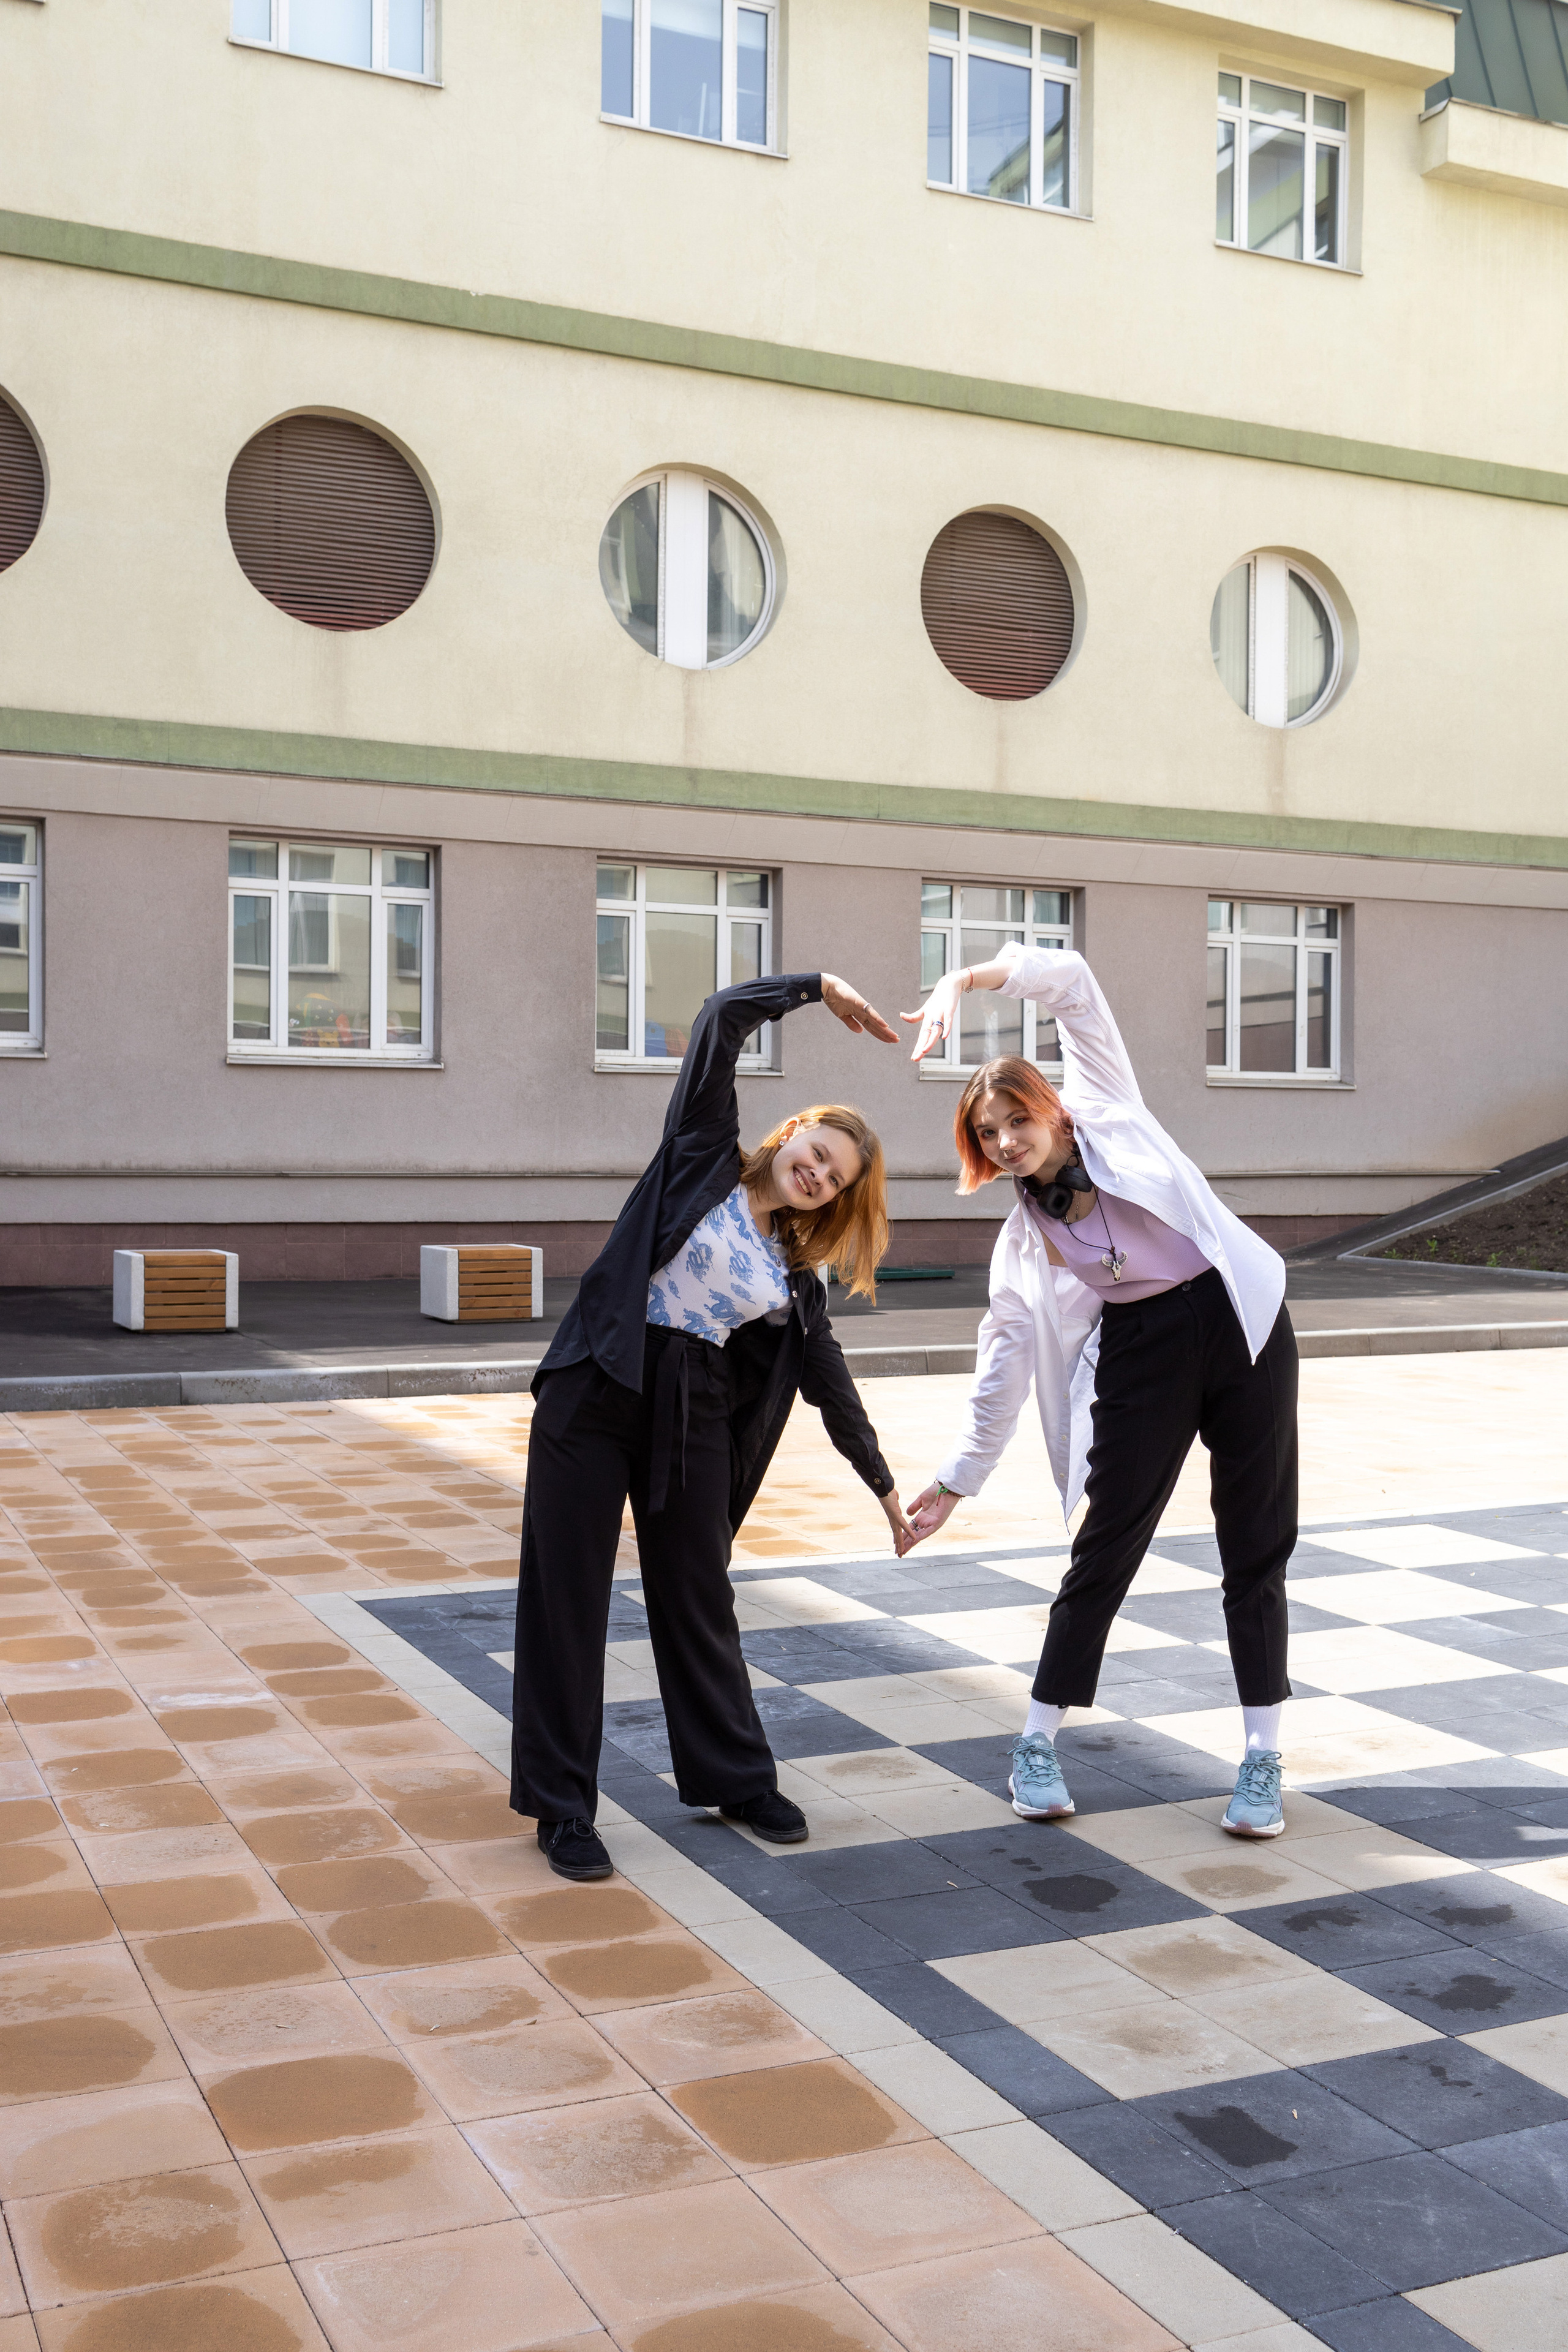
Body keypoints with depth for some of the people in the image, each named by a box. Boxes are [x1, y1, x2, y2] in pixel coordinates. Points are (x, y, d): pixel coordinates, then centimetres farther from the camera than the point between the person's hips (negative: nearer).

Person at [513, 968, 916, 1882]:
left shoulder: (797, 1275, 11)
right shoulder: (705, 1158, 1)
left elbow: (830, 1379, 16)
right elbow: (724, 1019, -5)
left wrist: (885, 1484, 18)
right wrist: (823, 987, 1)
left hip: (694, 1422, 4)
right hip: (595, 1396, -4)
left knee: (699, 1601, 14)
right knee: (569, 1596, 1)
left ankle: (736, 1779, 31)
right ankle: (563, 1807, 10)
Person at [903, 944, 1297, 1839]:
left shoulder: (1107, 1110, 2)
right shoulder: (1023, 1242, 6)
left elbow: (1072, 980, -5)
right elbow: (1005, 1364, 8)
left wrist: (969, 978, -17)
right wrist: (958, 1479, 7)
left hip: (1241, 1323, -1)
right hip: (1140, 1352, 2)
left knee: (1257, 1549, 3)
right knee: (1106, 1548, 2)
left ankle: (1263, 1761, 12)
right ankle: (1040, 1744, 16)